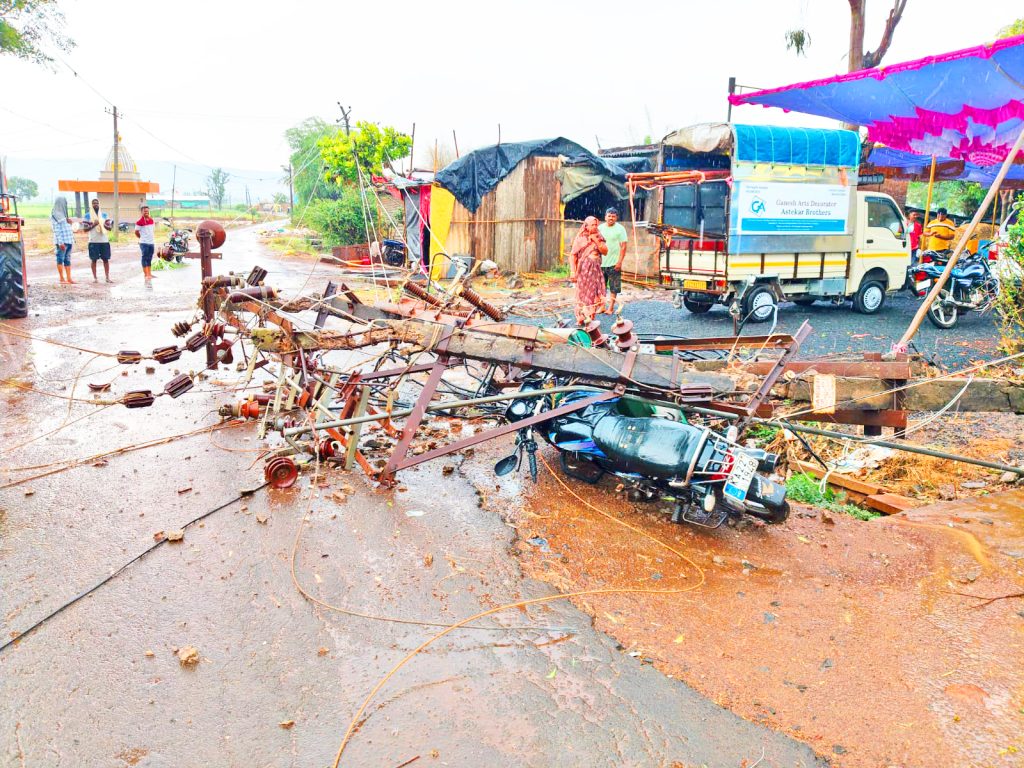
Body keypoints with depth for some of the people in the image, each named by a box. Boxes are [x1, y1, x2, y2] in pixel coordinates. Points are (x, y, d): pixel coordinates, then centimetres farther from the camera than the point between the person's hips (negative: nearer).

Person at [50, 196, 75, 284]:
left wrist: (69, 222, 8)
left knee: (68, 260, 6)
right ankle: (62, 278, -3)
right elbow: (56, 230, -12)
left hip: (68, 240, 8)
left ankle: (69, 278, 7)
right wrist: (60, 242, -18)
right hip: (61, 241, -8)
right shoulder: (55, 215, -6)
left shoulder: (63, 214, 20)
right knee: (61, 259, -5)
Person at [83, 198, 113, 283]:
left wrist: (104, 225, -12)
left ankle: (107, 277, 6)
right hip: (93, 241, -2)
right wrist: (93, 225, -15)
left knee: (106, 259, 1)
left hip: (104, 241, 2)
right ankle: (95, 277, 5)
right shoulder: (88, 215, 3)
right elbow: (85, 229, 0)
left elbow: (109, 227, 8)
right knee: (94, 259, 1)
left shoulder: (104, 215, 11)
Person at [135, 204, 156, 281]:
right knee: (145, 258, -4)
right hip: (144, 243, -6)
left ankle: (149, 273, 20)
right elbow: (136, 232, -6)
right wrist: (142, 238, 6)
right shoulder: (139, 221, -10)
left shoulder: (151, 220, 11)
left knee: (150, 258, 12)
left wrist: (150, 237, 15)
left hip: (152, 242, 6)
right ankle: (146, 274, -3)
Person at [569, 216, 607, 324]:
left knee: (596, 294, 3)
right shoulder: (580, 238, -4)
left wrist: (596, 241, -11)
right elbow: (572, 255, -8)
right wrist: (573, 272, -15)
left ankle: (590, 317, 14)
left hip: (596, 270, 4)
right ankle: (581, 319, 10)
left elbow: (605, 252, 0)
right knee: (583, 294, 1)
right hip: (584, 270, -4)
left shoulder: (598, 237, 9)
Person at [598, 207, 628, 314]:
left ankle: (611, 308, 8)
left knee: (613, 288, 1)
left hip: (614, 263, -4)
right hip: (601, 263, 4)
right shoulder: (600, 228, 9)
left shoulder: (620, 229, -3)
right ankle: (602, 306, 17)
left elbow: (623, 247, -7)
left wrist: (619, 262, -14)